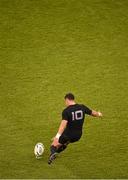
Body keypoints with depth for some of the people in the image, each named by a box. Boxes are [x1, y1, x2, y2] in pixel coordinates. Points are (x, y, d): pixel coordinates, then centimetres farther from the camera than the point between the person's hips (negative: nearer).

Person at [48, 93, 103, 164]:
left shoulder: (66, 111, -17)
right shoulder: (82, 107, -3)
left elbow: (64, 123, -31)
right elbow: (92, 113, 13)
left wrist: (58, 136, -40)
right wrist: (99, 114, 37)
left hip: (68, 134, -5)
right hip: (78, 136, 5)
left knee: (54, 145, 6)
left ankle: (53, 152, -25)